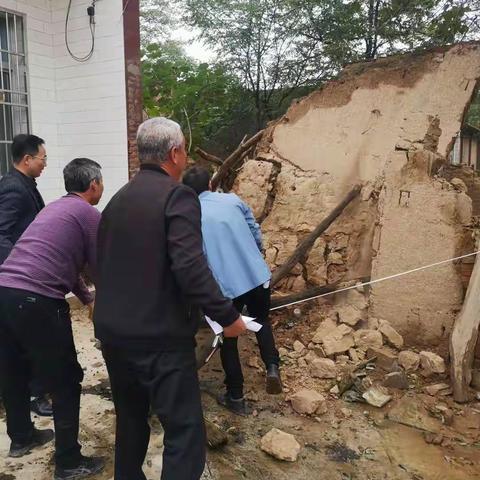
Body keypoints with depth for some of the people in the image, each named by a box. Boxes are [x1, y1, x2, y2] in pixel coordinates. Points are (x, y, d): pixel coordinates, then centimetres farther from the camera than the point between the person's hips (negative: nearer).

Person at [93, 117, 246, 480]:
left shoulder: (118, 198, 11)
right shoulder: (178, 195, -12)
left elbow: (106, 264, 15)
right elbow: (190, 268, -23)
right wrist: (227, 316, -14)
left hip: (112, 332, 8)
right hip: (160, 337, -8)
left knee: (131, 421, 24)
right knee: (185, 431, 2)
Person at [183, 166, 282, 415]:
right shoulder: (232, 199, 4)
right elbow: (256, 233, 9)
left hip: (226, 285, -2)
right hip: (258, 276, 2)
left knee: (228, 340, 17)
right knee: (261, 321, 28)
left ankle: (235, 397, 26)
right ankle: (272, 366, 5)